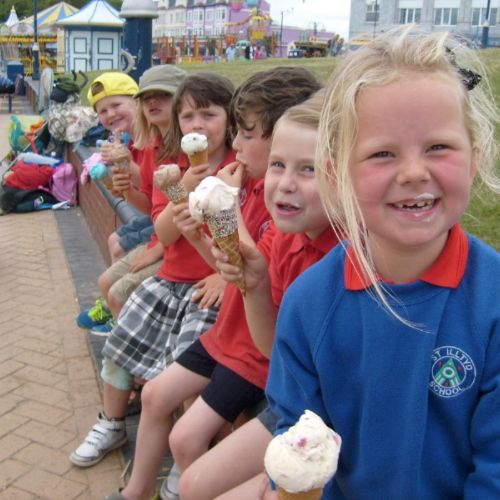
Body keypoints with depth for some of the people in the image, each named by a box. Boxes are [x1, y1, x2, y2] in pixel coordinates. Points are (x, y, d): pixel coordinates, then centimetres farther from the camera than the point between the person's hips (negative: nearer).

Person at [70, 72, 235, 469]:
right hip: (171, 278, 6)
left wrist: (227, 273, -18)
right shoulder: (171, 166, 5)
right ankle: (111, 426, 31)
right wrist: (184, 191, -20)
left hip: (218, 282, -6)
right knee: (119, 342, 8)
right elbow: (164, 234, -5)